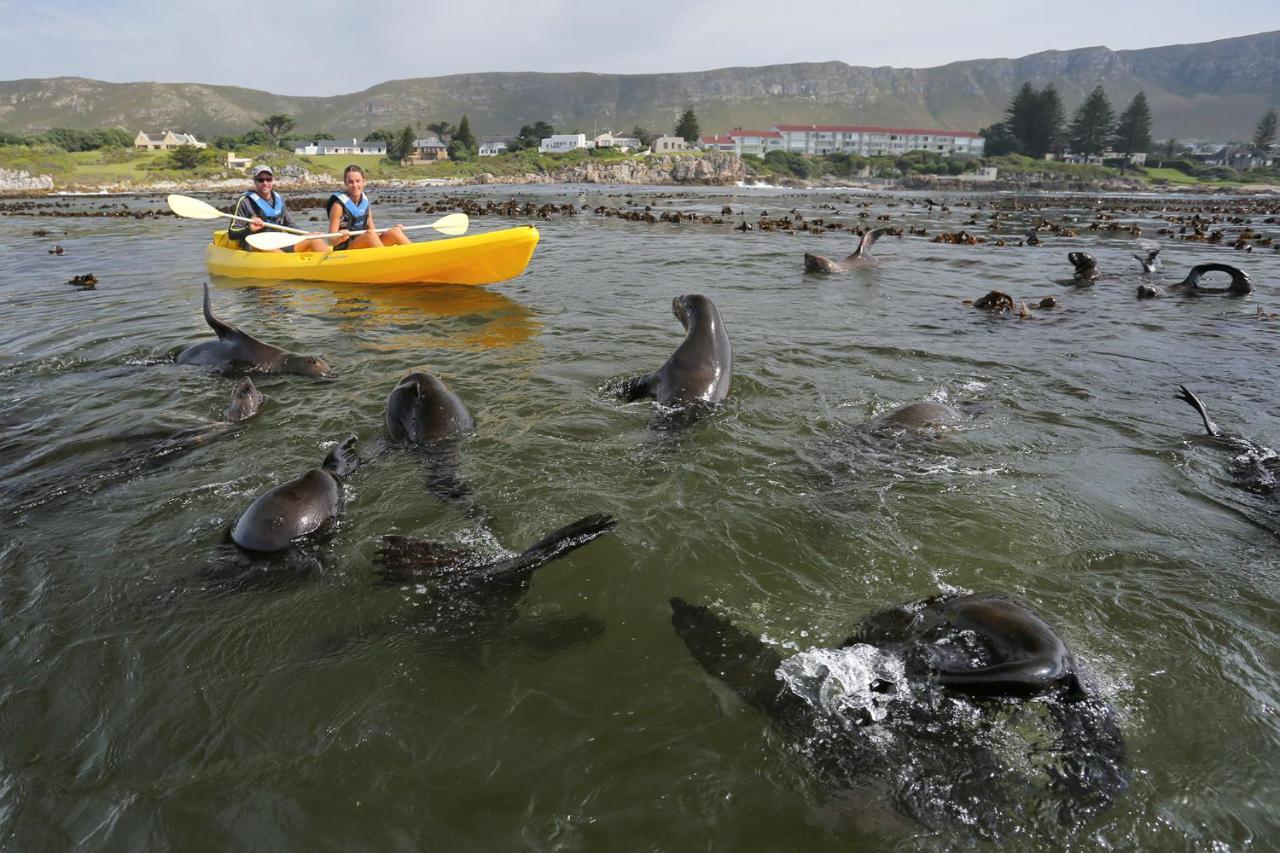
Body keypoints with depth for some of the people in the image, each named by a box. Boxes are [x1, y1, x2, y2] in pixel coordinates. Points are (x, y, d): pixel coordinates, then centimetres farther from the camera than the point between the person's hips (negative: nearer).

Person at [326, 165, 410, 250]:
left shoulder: (365, 202, 8)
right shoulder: (339, 205, -9)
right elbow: (331, 240, -12)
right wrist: (340, 238, -33)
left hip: (364, 249, 6)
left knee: (395, 231, -11)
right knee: (370, 234, -32)